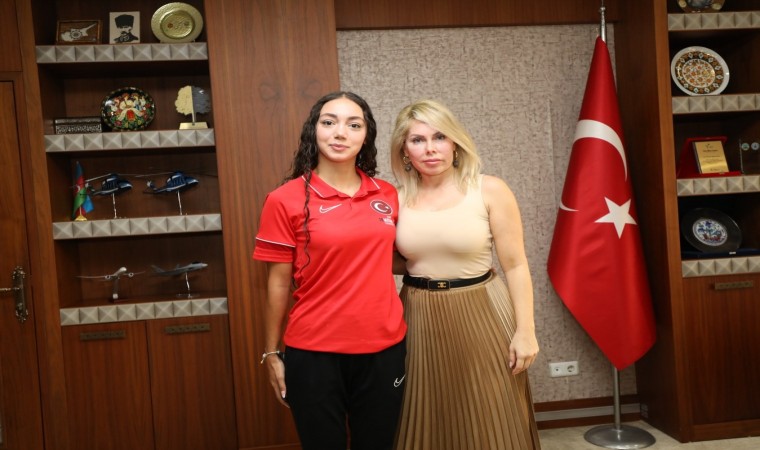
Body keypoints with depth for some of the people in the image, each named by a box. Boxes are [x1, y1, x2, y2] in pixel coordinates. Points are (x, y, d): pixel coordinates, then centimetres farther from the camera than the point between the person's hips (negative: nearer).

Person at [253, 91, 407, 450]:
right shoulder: (287, 200, -8)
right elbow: (278, 283, -4)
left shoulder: (388, 195, 3)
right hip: (314, 353, -3)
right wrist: (271, 353, -1)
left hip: (385, 347, 4)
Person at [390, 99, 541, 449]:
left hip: (480, 317, -3)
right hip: (419, 322, 3)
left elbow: (515, 265, -7)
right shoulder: (398, 199, 1)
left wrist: (525, 330, -9)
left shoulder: (489, 191, -8)